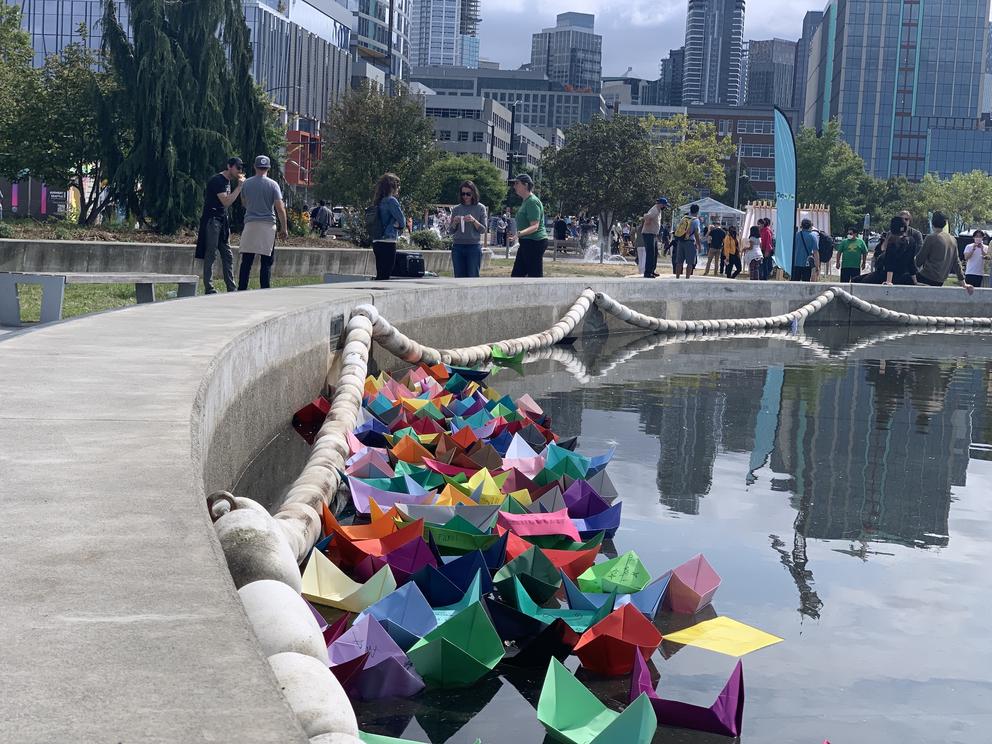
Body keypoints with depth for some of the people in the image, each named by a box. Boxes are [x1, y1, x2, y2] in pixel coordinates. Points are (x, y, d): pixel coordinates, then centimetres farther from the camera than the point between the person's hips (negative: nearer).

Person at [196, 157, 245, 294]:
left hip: (222, 221, 10)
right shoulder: (217, 180, -14)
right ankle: (209, 289, -3)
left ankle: (231, 288, 13)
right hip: (212, 220, -10)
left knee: (228, 256, 9)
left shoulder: (227, 181, 15)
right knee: (211, 254, -6)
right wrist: (239, 187, -17)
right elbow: (226, 202, -21)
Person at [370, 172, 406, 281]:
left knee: (380, 275, 12)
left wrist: (396, 224, 6)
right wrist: (400, 226, 11)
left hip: (376, 242, 9)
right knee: (385, 276, -7)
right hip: (388, 242, -9)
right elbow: (402, 221, -9)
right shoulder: (391, 200, -11)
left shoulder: (379, 201, 14)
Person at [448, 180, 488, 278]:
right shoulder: (457, 209, 10)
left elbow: (483, 230, 0)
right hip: (458, 246, 3)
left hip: (474, 245, -3)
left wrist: (474, 221, -16)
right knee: (459, 278, 3)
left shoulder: (480, 208, 4)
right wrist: (455, 222, -8)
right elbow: (450, 231, 12)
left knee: (473, 277, -4)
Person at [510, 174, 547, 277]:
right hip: (526, 242, 11)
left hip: (535, 242, -11)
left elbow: (535, 226, -24)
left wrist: (520, 233, -39)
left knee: (535, 276, -9)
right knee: (516, 274, 10)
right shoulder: (526, 201, 17)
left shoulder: (532, 201, -16)